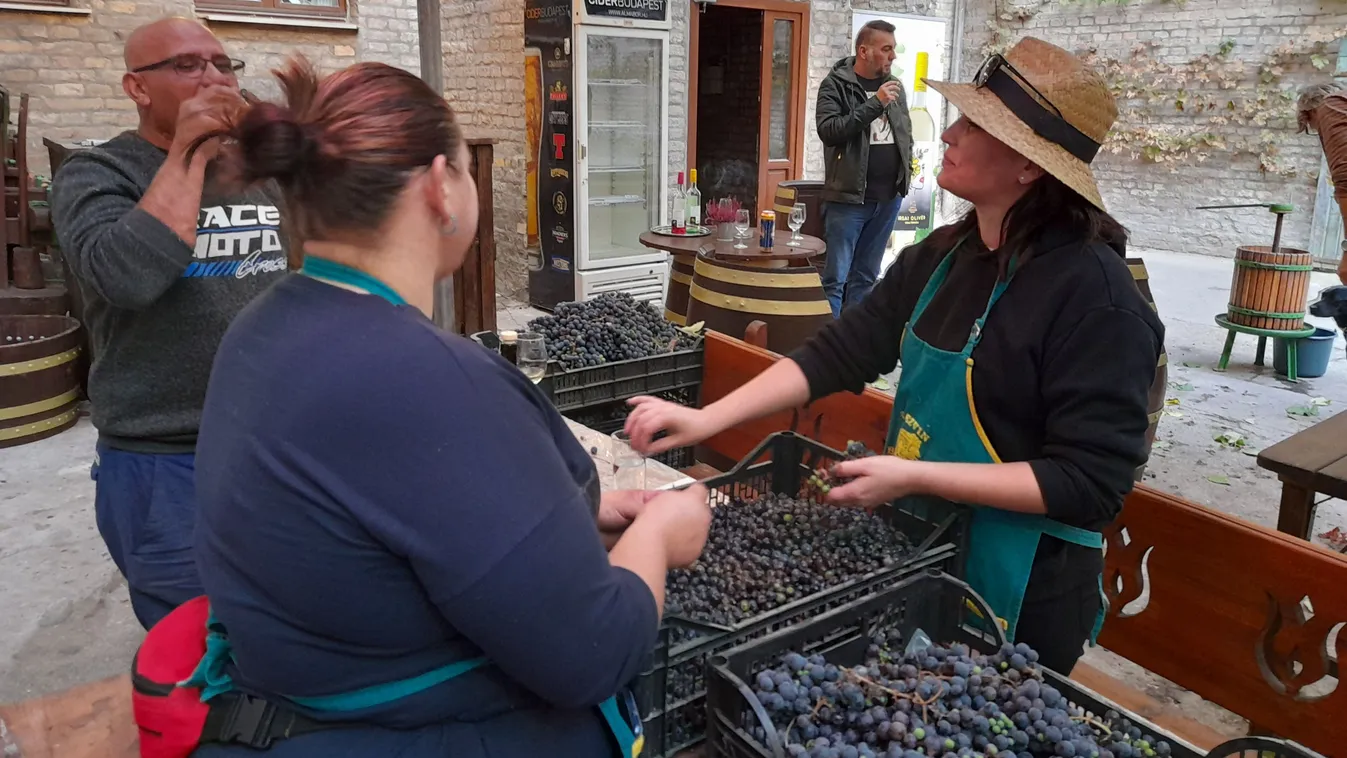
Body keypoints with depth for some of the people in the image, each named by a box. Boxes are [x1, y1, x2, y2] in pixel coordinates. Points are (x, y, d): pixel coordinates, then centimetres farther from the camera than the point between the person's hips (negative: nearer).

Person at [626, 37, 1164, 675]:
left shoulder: (1093, 294, -22)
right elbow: (840, 352, -2)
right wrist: (707, 418, -10)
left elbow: (1091, 483, -23)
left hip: (1019, 595, -6)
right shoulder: (941, 257, -2)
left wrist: (912, 477, -25)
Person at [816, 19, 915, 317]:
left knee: (865, 277, 12)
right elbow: (828, 130, -20)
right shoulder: (836, 84, -5)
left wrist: (906, 172, 11)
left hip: (889, 197, 6)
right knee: (835, 278, -4)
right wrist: (875, 103, -22)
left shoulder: (895, 86, 12)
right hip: (849, 196, -6)